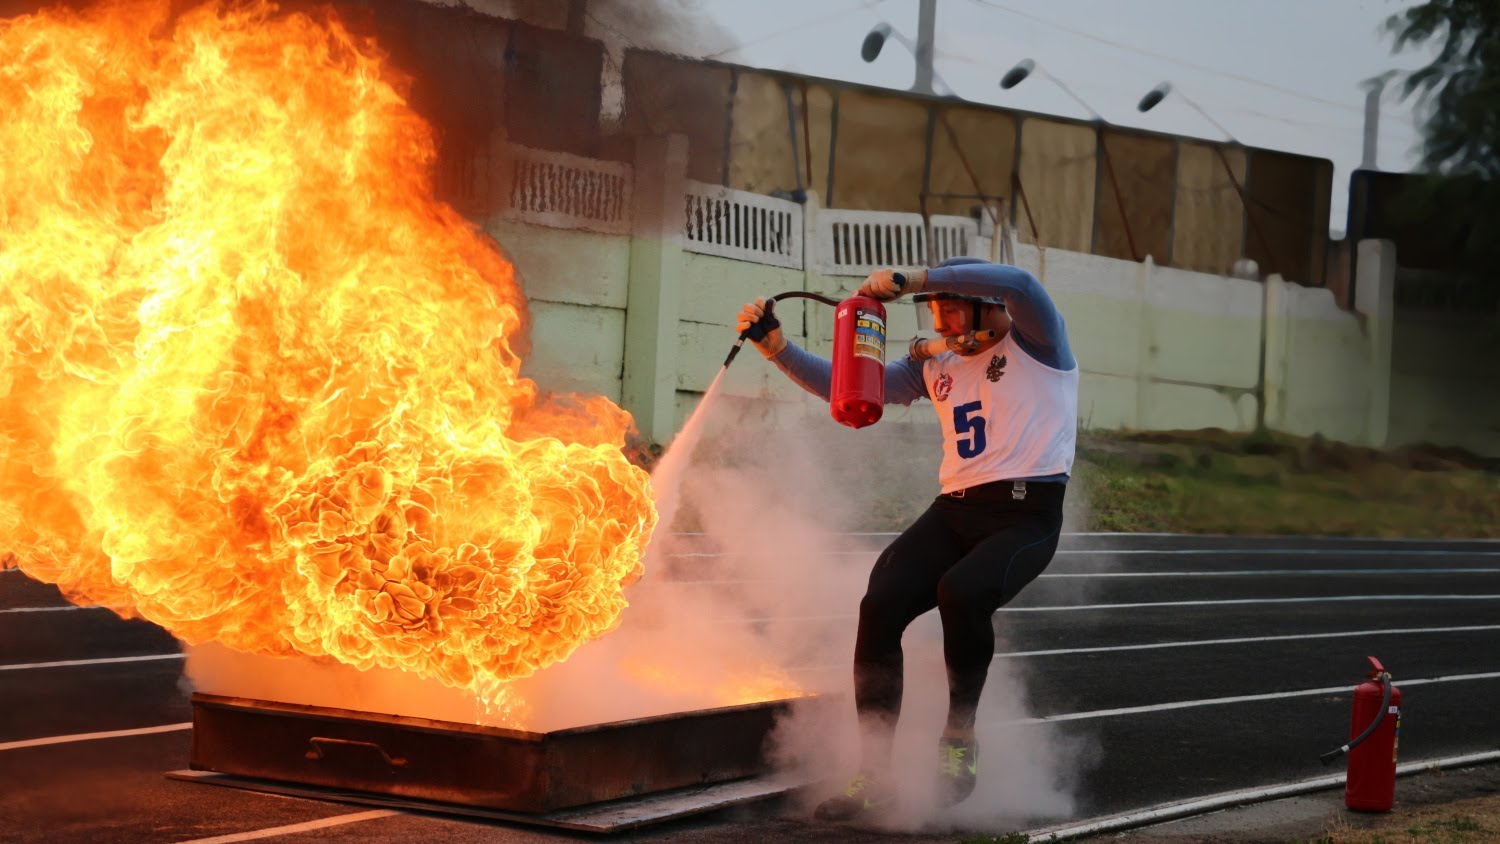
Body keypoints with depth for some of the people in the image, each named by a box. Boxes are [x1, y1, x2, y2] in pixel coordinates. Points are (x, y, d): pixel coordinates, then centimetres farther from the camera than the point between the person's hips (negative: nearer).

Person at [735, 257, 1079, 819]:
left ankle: (959, 738, -12)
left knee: (962, 592, -34)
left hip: (1027, 514, -6)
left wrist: (908, 279, -22)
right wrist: (776, 346, 6)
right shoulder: (935, 367, 18)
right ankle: (874, 775, -10)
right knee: (880, 605, -17)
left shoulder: (1036, 343, 1)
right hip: (953, 512, 6)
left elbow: (1017, 283, -21)